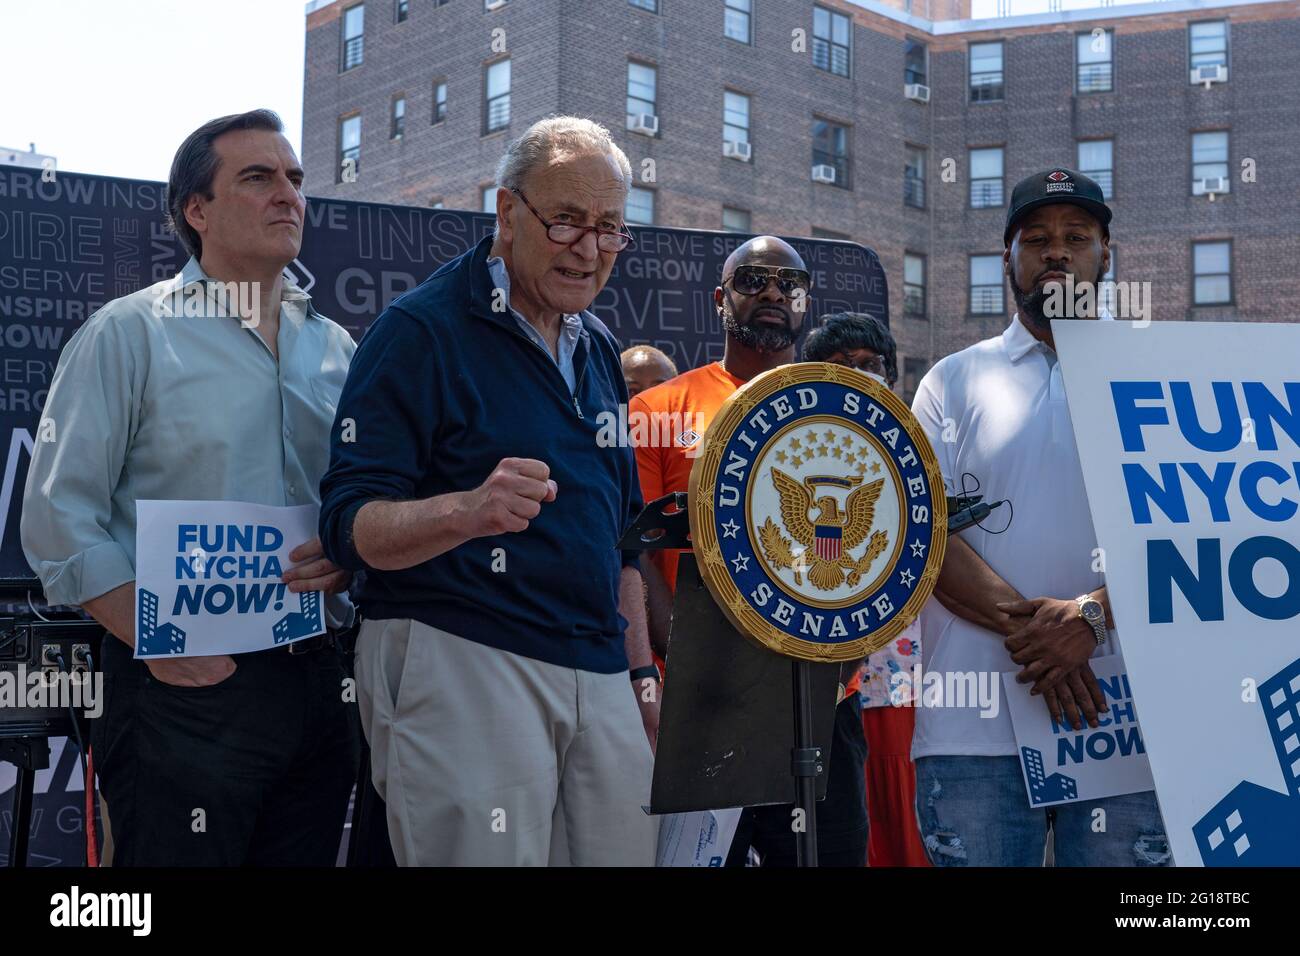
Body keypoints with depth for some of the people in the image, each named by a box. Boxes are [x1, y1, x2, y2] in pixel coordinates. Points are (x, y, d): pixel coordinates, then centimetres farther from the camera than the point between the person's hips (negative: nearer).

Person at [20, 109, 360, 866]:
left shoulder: (335, 346, 13)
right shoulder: (130, 333, -1)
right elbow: (58, 518, -7)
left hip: (316, 684, 5)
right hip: (186, 692, -4)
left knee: (308, 857, 13)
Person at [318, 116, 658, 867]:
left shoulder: (599, 349, 15)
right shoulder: (421, 331, -7)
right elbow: (350, 524, -14)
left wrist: (640, 674, 17)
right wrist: (464, 512, -33)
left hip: (599, 678, 7)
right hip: (461, 661, -6)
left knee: (625, 849, 8)